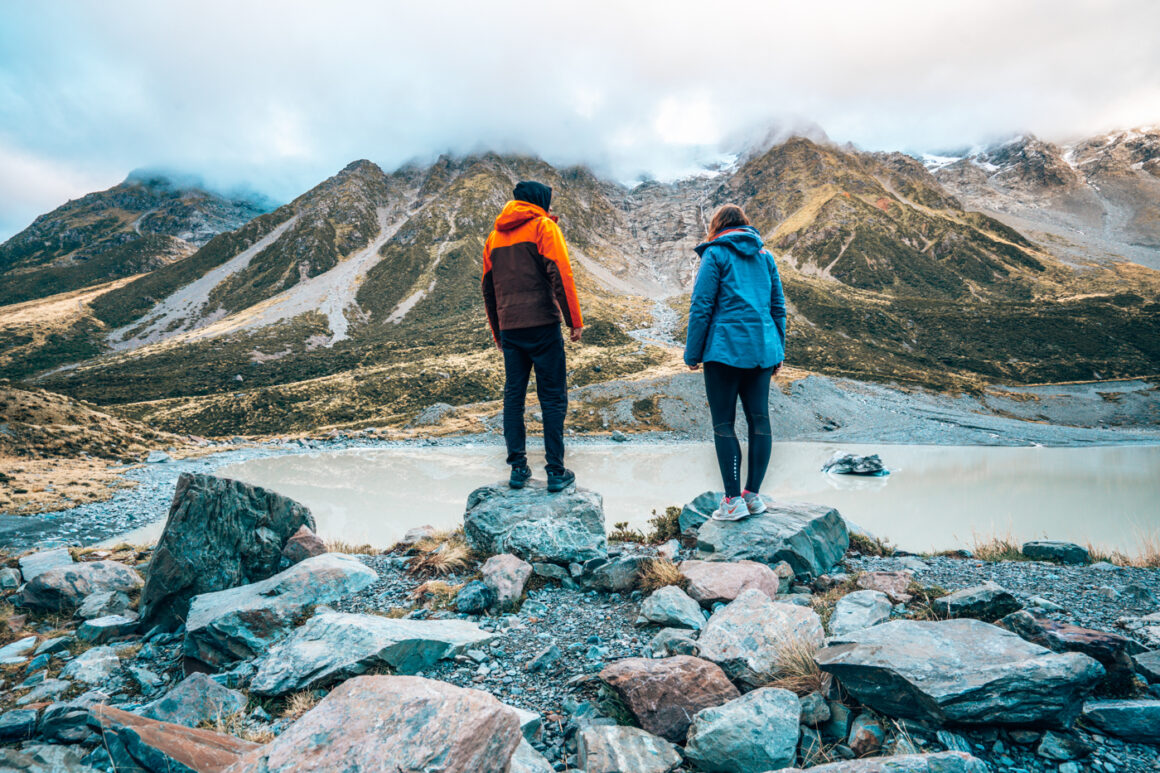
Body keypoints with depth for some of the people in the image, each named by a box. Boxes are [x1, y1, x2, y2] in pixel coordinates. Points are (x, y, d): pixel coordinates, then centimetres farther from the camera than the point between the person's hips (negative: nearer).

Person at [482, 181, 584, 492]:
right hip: (542, 325, -5)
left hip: (509, 328, 5)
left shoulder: (495, 235, 18)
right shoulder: (543, 226, 1)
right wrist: (574, 320, -10)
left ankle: (518, 468, 13)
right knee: (552, 398, 0)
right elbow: (560, 274, -12)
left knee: (513, 396, 11)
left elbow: (488, 288, 20)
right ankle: (556, 472, 2)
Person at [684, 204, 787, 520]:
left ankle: (734, 499, 1)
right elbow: (778, 304, 15)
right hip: (762, 349, 6)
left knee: (723, 423, 1)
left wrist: (692, 353, -3)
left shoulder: (715, 254, -1)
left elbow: (701, 306, -7)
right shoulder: (764, 254, 15)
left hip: (725, 349, -5)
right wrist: (779, 351, 20)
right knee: (759, 419, 10)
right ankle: (753, 494, 16)